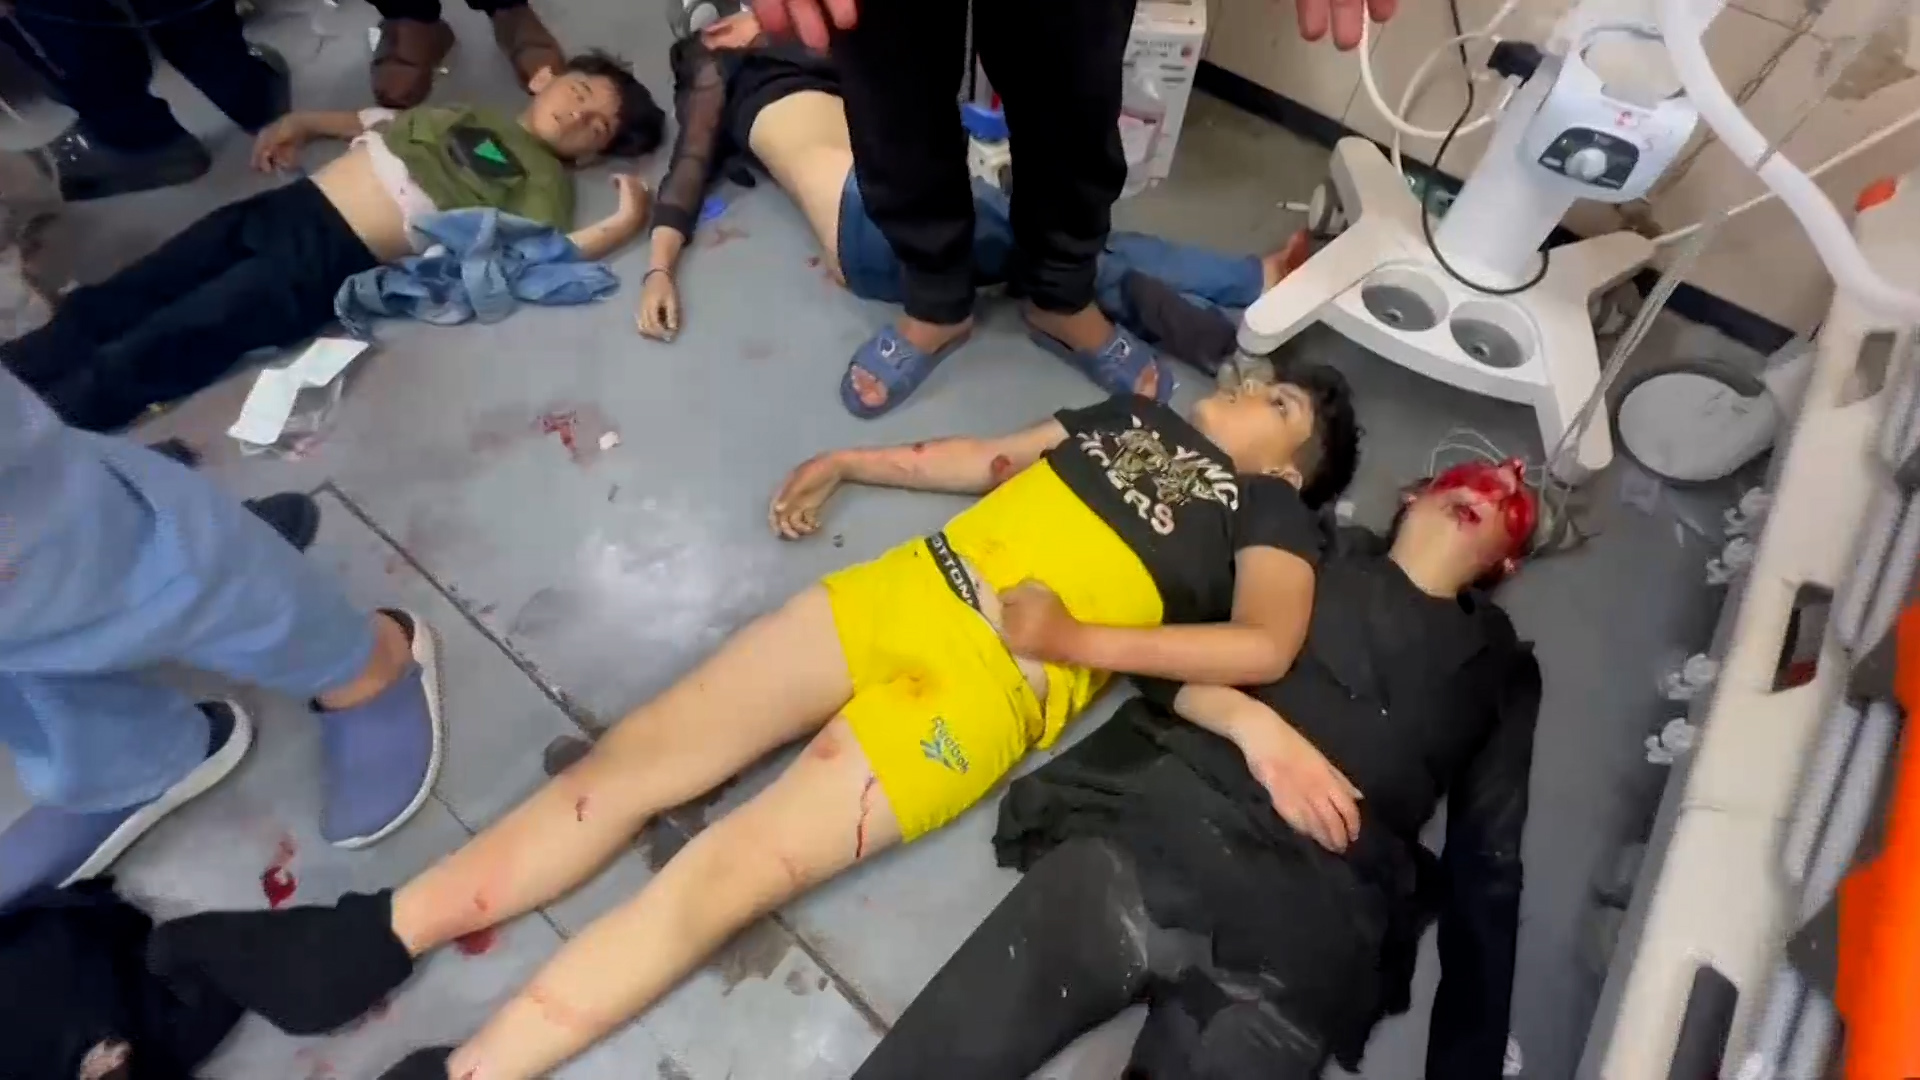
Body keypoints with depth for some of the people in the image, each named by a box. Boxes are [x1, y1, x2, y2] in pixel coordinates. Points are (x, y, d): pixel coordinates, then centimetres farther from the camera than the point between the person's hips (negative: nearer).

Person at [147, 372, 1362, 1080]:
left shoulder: (1270, 511, 11)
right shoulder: (1139, 413, 28)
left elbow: (1266, 645, -8)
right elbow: (986, 458, 31)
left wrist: (1077, 639, -14)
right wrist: (846, 462, 25)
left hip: (995, 683, -5)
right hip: (901, 590, 5)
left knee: (732, 869, -16)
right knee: (646, 753, -4)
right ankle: (364, 943, 4)